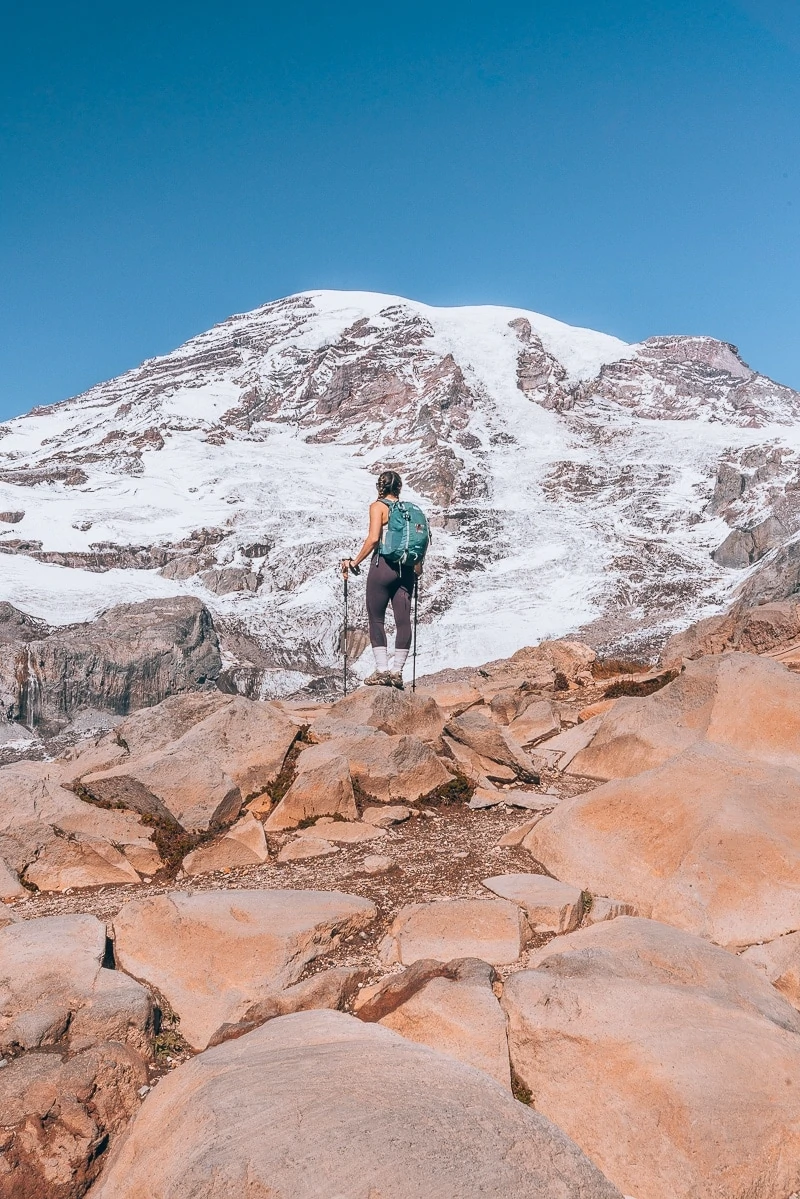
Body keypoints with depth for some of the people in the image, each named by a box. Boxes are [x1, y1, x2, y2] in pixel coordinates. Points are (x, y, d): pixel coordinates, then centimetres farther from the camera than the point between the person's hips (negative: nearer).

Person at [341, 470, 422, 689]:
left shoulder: (378, 506, -2)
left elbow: (373, 539, -14)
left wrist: (355, 562, -7)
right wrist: (417, 569, 24)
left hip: (383, 566, -5)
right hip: (405, 570, 5)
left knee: (376, 619, 3)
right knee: (403, 620, 5)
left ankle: (382, 670, -3)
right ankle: (397, 671, 7)